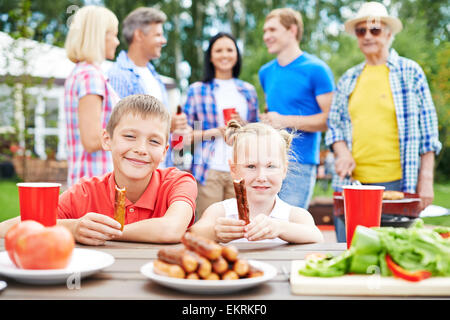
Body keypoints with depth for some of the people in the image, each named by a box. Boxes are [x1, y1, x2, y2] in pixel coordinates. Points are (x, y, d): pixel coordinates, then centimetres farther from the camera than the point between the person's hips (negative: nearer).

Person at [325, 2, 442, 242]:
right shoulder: (348, 79, 15)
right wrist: (342, 153, -4)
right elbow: (334, 125, 17)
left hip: (396, 182, -3)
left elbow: (427, 130, 3)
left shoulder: (410, 72, 5)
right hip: (352, 182, 3)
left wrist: (426, 180, -3)